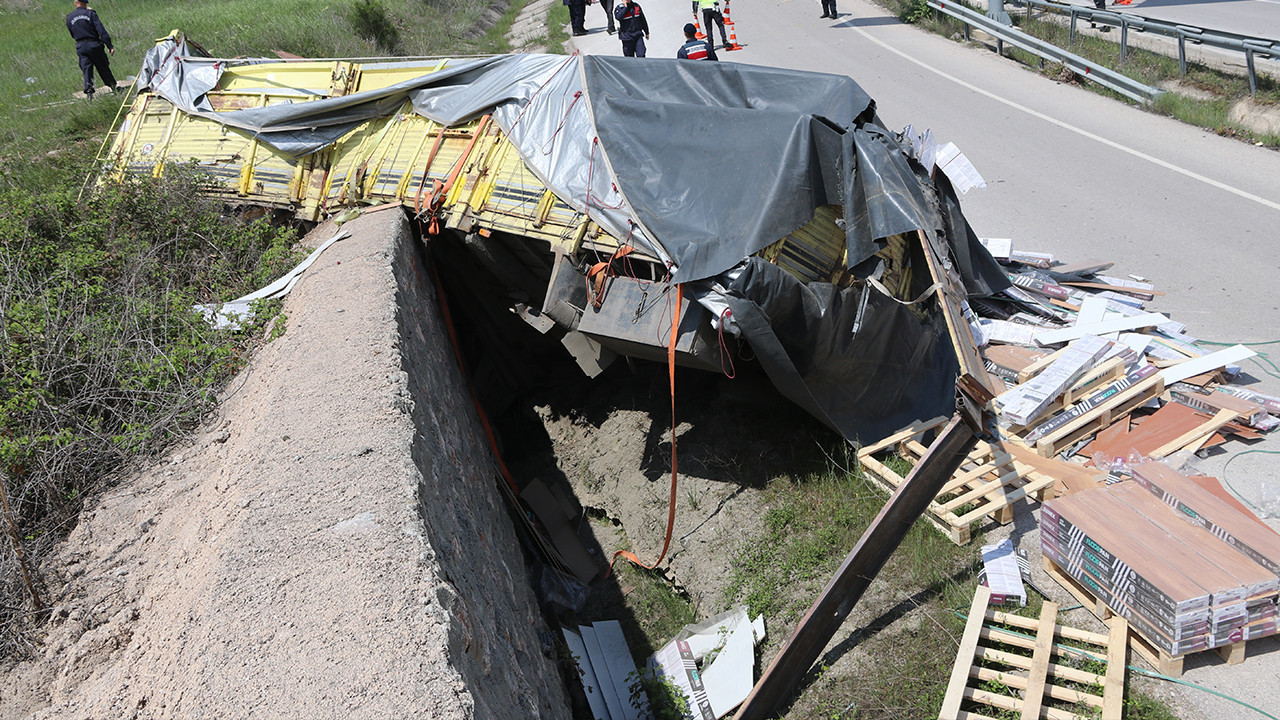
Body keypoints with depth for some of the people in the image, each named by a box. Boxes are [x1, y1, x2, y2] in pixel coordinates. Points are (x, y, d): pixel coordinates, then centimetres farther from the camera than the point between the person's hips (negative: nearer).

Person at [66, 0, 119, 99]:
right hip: (94, 45, -3)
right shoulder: (90, 14, -5)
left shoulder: (69, 17, 7)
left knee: (86, 69, 2)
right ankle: (113, 87, 22)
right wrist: (110, 46, -13)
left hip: (80, 47, 3)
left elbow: (72, 35, 13)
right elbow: (101, 31, -12)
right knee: (103, 67, 10)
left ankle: (88, 91, -14)